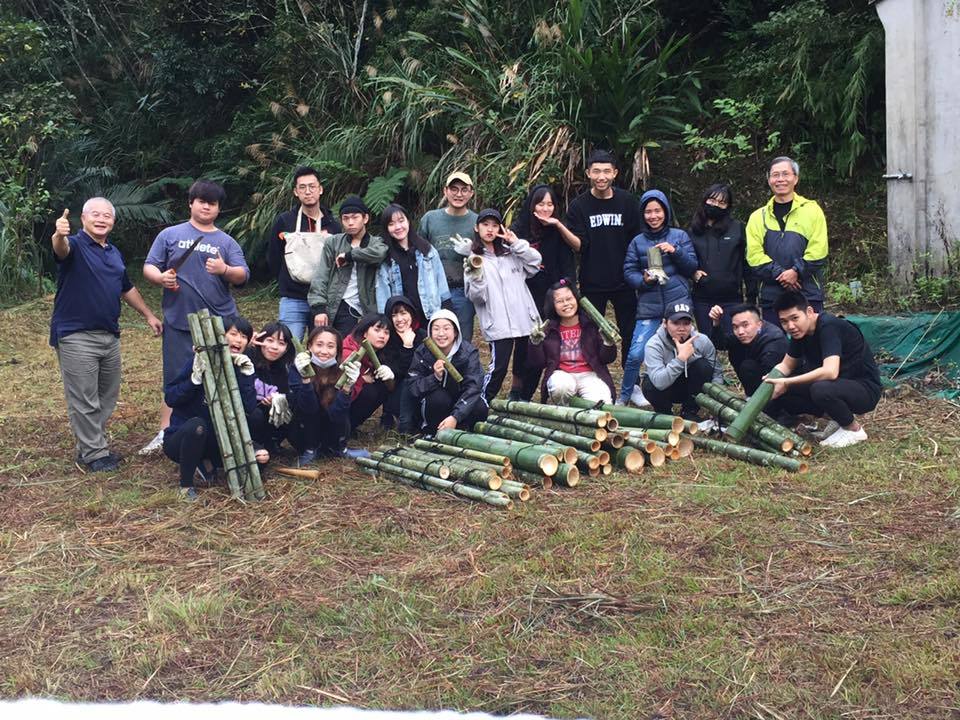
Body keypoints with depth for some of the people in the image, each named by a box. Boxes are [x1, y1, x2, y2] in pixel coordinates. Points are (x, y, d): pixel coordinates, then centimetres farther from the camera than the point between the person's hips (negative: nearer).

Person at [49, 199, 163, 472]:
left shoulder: (114, 253, 14)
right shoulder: (75, 245, -9)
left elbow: (127, 288, 27)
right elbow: (61, 248, -34)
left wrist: (148, 315, 26)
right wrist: (59, 235, -57)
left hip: (109, 335, 8)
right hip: (76, 337, -8)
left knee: (108, 397, 15)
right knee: (84, 401, -2)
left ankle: (93, 444, 28)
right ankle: (93, 454, 8)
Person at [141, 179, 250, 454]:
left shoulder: (226, 242, 9)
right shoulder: (170, 235, 8)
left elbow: (243, 275, -1)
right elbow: (149, 267, 8)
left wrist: (225, 270, -23)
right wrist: (160, 277, -14)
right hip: (179, 322, 0)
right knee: (176, 379, 3)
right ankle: (165, 434, 10)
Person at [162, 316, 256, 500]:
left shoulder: (242, 367, -2)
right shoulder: (200, 361, -13)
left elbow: (249, 408, -16)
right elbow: (170, 398, -16)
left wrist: (246, 374, -24)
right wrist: (196, 378, -30)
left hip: (216, 440, 4)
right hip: (180, 438, -3)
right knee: (196, 425, -37)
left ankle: (206, 465, 3)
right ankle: (186, 484, -17)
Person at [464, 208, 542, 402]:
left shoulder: (510, 252, 16)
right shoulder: (474, 259, 2)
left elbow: (535, 262, 1)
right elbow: (475, 297, -6)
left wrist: (517, 243, -6)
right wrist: (476, 277, -23)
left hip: (525, 319, 5)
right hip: (498, 324, -5)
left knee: (530, 365, 10)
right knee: (498, 367, -9)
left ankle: (520, 399, 28)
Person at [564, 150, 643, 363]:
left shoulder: (627, 202, 1)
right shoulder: (579, 206, -3)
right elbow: (580, 245, -10)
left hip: (624, 282, 1)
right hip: (592, 283, -1)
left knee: (631, 334, 8)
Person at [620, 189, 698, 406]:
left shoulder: (679, 236, 7)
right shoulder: (637, 242, 8)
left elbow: (692, 266, 4)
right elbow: (629, 272, 5)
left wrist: (675, 251, -12)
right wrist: (643, 280, -15)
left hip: (678, 304, 0)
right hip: (648, 306, 0)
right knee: (635, 355, -8)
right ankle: (625, 395, 11)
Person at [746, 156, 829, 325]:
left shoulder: (811, 210, 4)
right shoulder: (758, 217, 10)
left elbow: (818, 250, -5)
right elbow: (754, 255, -1)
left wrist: (796, 271, -15)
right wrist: (779, 273, -13)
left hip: (808, 293, -2)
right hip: (771, 296, 2)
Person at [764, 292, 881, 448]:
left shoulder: (828, 327, -26)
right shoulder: (800, 331, 0)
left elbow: (830, 372, -38)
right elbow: (786, 365, 10)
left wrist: (786, 383, -34)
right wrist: (770, 378, -11)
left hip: (865, 388, -8)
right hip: (839, 383, 8)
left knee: (821, 390, -38)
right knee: (778, 390, -4)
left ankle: (854, 429, -9)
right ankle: (838, 417, 9)